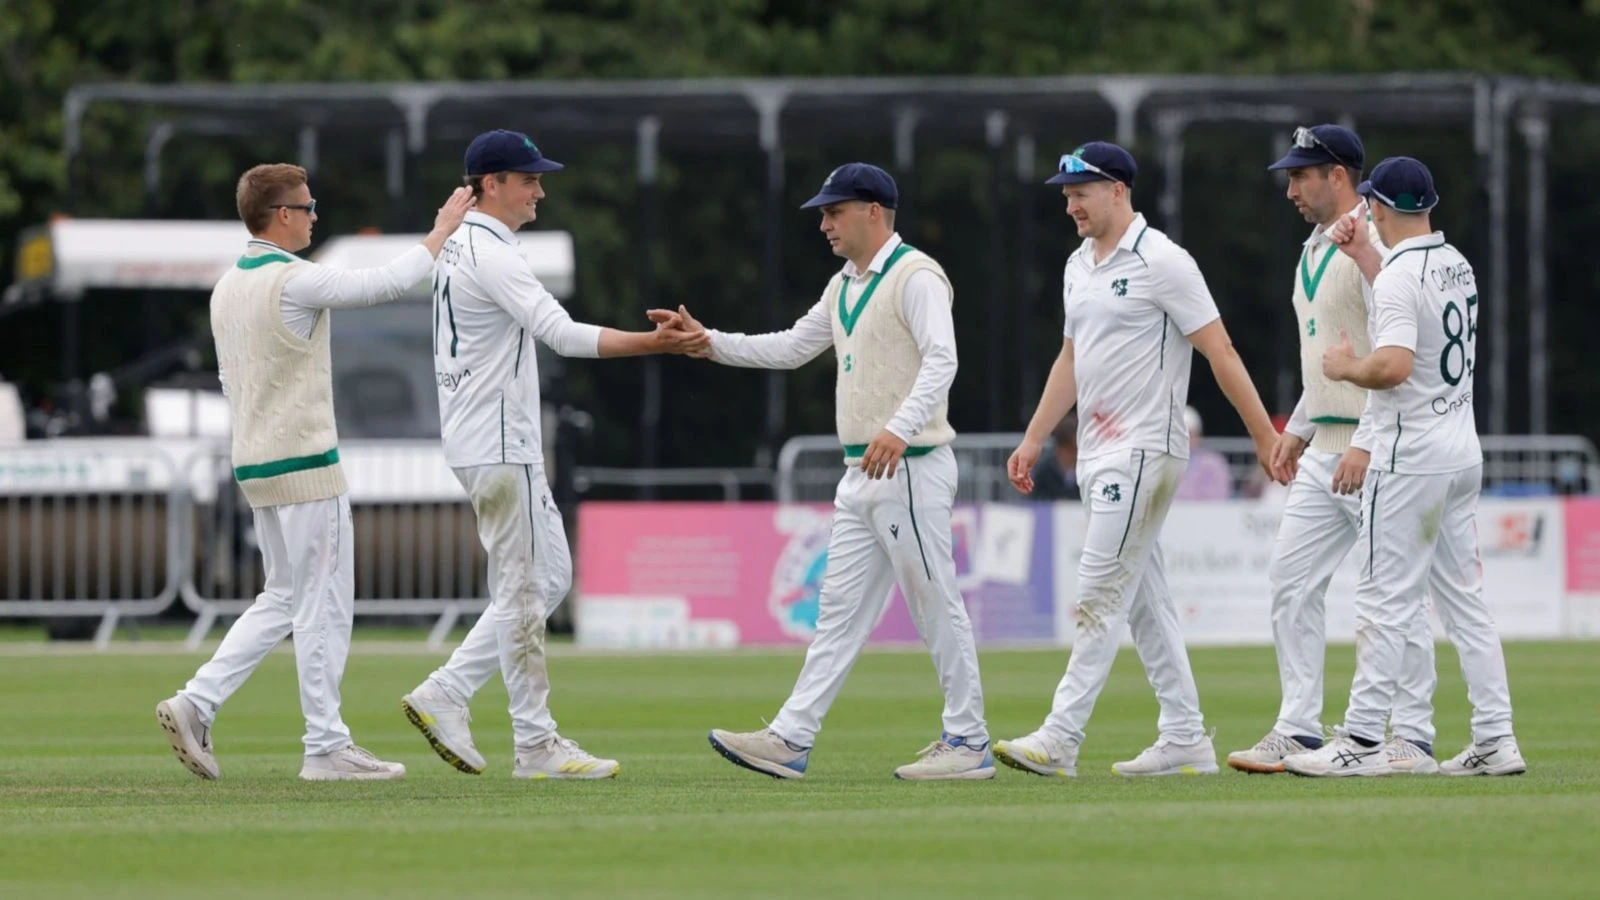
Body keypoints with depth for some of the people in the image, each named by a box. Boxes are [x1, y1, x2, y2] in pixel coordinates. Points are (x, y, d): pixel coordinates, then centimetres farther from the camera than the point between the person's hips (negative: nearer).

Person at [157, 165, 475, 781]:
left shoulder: (227, 290, 11)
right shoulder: (296, 281, -16)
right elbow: (390, 283, -12)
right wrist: (444, 229, 0)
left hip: (254, 468, 9)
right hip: (305, 467, -9)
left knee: (284, 601, 15)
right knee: (322, 607, -2)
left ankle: (196, 704, 4)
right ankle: (326, 748, 1)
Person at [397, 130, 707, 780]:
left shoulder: (458, 248, 16)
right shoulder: (491, 255, -17)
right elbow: (562, 334, -27)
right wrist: (654, 343, -31)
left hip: (506, 445, 10)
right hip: (498, 449, -10)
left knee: (549, 578, 13)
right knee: (524, 588, -6)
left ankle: (445, 694, 10)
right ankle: (537, 746, -2)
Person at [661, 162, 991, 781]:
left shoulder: (915, 276, -12)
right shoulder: (846, 287, 18)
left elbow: (940, 361, -25)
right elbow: (790, 348, 21)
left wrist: (900, 428, -39)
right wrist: (709, 342, 10)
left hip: (910, 468, -10)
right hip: (862, 474, 10)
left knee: (936, 607, -4)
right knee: (840, 608, 8)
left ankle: (969, 742, 1)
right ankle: (791, 740, 6)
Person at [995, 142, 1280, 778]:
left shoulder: (1162, 261, -12)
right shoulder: (1079, 266, 15)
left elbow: (1220, 353, -13)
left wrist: (1265, 436, -15)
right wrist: (1034, 439, 17)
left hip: (1144, 450, -9)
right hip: (1098, 454, 9)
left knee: (1099, 595, -11)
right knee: (1143, 599, 9)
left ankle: (1060, 739, -14)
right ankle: (1185, 740, 11)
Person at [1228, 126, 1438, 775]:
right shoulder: (1315, 249, 17)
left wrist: (1366, 446, -24)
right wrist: (1298, 429, 21)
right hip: (1324, 450, 10)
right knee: (1291, 579, 6)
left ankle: (1412, 738, -2)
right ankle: (1299, 731, 8)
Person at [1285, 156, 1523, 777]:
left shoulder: (1399, 276, -16)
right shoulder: (1456, 265, 11)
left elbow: (1394, 365, -28)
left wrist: (1346, 367, -10)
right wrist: (1363, 255, 28)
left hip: (1410, 460, -9)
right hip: (1463, 452, 9)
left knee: (1385, 600, -5)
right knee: (1464, 598, 10)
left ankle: (1362, 740, -4)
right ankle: (1495, 740, 7)